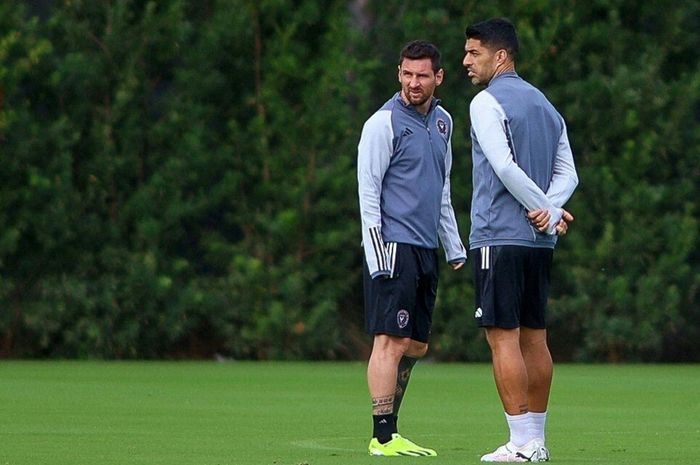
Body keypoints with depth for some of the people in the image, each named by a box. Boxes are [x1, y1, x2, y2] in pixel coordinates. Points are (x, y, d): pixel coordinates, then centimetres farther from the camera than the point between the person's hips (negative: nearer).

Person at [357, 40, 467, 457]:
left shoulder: (442, 121, 15)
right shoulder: (384, 123, -7)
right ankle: (383, 437, -12)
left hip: (426, 248, 8)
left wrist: (454, 246, 20)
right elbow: (368, 190, -10)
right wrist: (377, 256, -17)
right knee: (391, 341, -11)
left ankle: (390, 429, 16)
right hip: (394, 247, -8)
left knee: (415, 346, 9)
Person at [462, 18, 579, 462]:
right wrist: (550, 210, -4)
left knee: (503, 336, -7)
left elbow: (505, 166, -17)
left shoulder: (488, 102, -7)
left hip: (499, 238, -8)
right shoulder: (546, 106, 18)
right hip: (539, 242, 8)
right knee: (534, 337, 10)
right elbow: (567, 173, 13)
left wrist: (547, 211, -9)